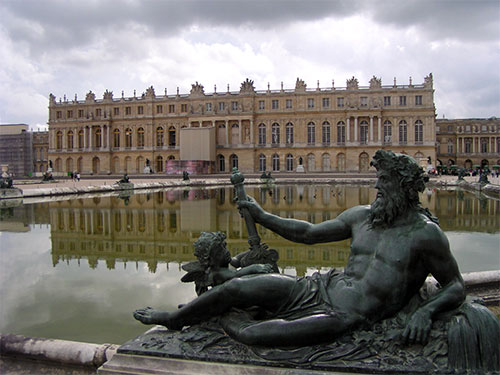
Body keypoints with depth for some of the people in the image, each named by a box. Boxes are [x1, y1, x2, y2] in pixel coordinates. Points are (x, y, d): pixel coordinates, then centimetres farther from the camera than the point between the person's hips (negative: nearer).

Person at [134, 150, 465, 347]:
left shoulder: (425, 233, -6)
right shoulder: (361, 215, 10)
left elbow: (456, 286, 1)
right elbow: (308, 232, 16)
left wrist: (426, 311, -19)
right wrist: (262, 216, 17)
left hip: (345, 318, -6)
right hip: (321, 288, 6)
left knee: (251, 335, -23)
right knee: (236, 287, -7)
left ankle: (223, 318, 16)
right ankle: (171, 318, 21)